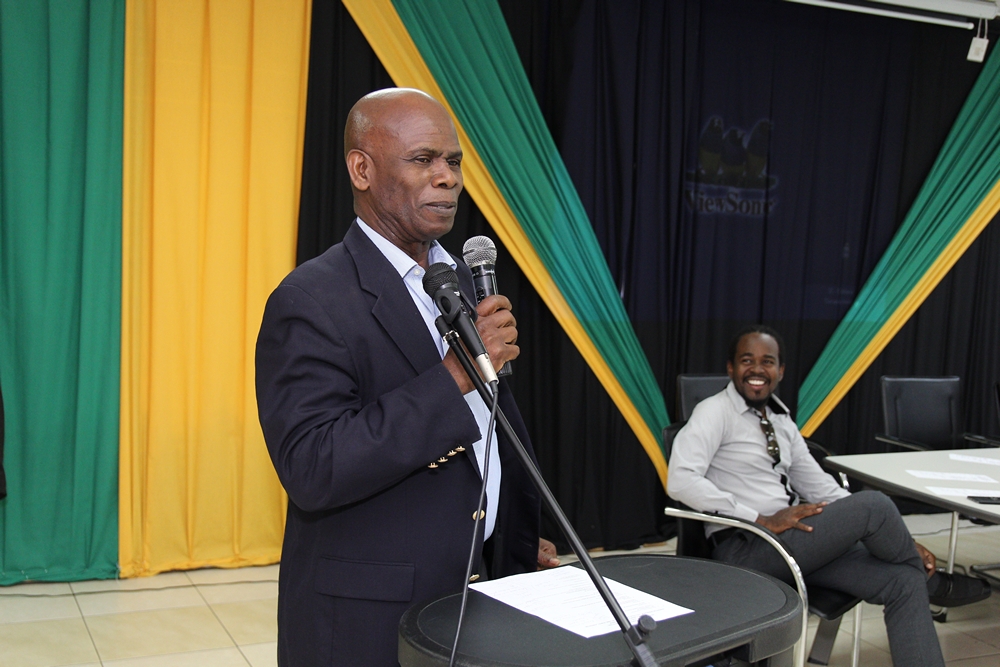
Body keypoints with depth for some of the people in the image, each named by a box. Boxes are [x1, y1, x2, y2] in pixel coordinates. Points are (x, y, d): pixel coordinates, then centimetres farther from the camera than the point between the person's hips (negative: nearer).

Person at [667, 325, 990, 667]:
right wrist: (762, 519, -22)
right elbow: (680, 481, -21)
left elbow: (820, 488, 16)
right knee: (874, 504, -18)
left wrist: (901, 542, 8)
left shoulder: (782, 422, 16)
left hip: (791, 541, 8)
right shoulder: (715, 412, -8)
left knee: (904, 581, -8)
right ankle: (932, 580, 12)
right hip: (744, 549, -8)